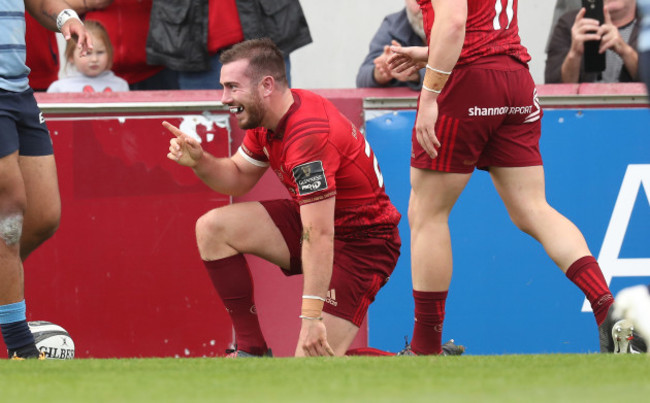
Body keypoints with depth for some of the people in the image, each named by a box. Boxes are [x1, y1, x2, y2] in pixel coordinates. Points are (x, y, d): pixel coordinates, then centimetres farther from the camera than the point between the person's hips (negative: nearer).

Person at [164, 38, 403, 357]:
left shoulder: (309, 136, -31)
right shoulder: (265, 118, -2)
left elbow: (319, 237, -35)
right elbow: (239, 178, 15)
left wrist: (311, 318, -37)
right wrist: (200, 161, -8)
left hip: (362, 243, -10)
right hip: (318, 222, 10)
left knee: (313, 361, -20)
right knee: (212, 228, 0)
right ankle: (252, 351, 3)